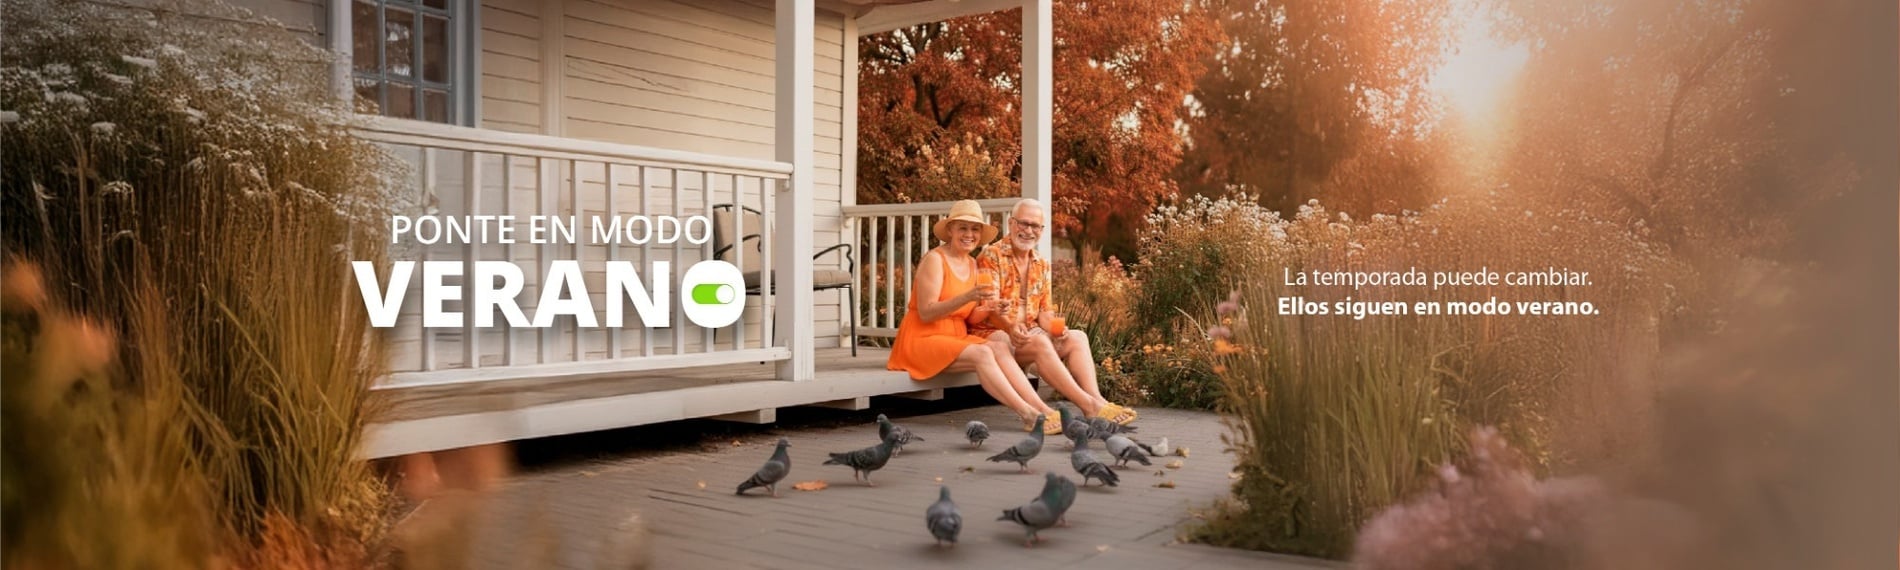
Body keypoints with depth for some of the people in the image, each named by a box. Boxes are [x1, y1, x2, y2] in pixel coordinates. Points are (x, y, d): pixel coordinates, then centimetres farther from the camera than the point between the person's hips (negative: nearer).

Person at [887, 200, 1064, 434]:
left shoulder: (972, 264, 11)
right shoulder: (935, 259, -10)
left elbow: (967, 317, 10)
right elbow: (926, 313, -18)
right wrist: (967, 297, -29)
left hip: (956, 337, 6)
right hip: (922, 339, -6)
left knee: (999, 351, -22)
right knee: (982, 354, -30)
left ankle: (1043, 410, -33)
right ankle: (1029, 415, -36)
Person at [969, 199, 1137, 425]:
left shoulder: (1042, 265, 16)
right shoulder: (992, 256, -6)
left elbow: (1045, 311, 13)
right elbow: (988, 307, -15)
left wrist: (1054, 328, -12)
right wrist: (1011, 327, -35)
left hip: (1028, 334, 7)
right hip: (993, 334, -7)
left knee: (1077, 337, -15)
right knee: (1040, 343, -34)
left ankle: (1096, 399, -34)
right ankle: (1090, 406, -38)